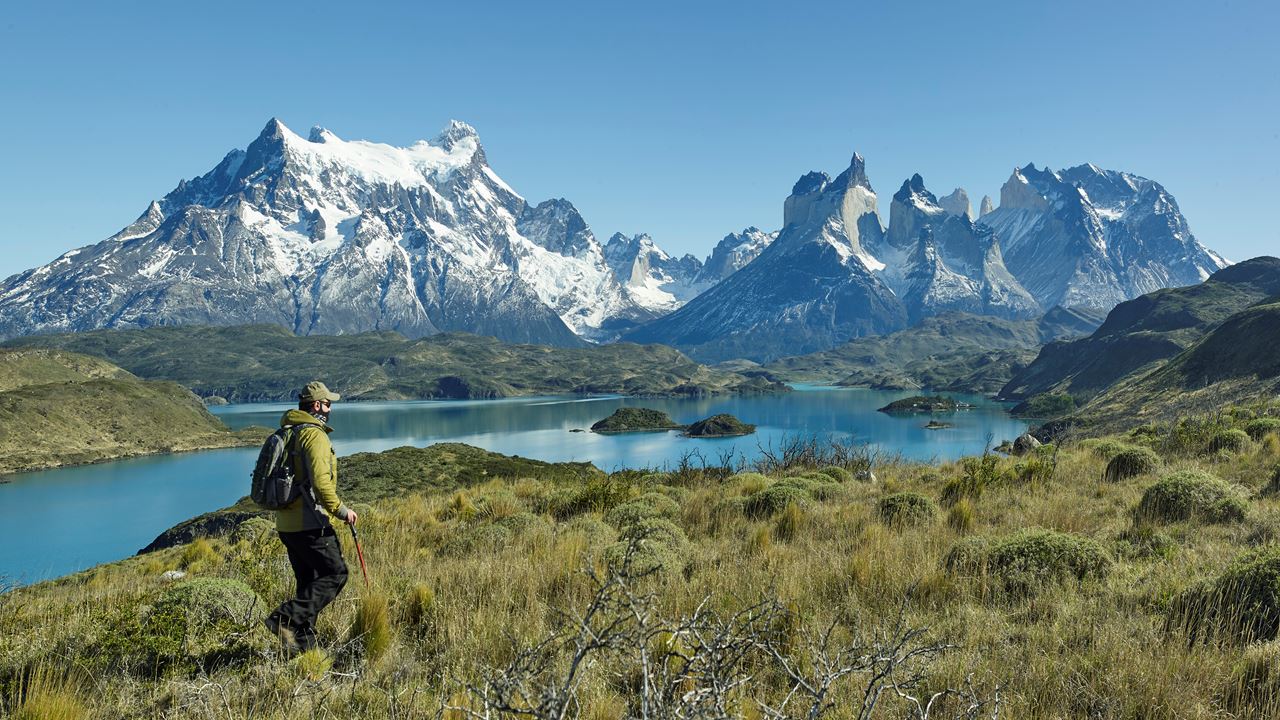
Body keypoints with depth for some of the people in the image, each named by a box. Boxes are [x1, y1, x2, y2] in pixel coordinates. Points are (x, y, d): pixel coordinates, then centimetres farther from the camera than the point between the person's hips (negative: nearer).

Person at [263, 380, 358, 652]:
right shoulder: (314, 434, -13)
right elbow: (320, 481, -24)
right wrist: (340, 510, -14)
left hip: (286, 523, 10)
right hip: (309, 522, -10)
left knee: (309, 581, 15)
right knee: (335, 573, -4)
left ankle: (303, 642, 15)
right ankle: (286, 618, -13)